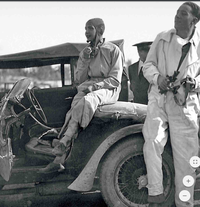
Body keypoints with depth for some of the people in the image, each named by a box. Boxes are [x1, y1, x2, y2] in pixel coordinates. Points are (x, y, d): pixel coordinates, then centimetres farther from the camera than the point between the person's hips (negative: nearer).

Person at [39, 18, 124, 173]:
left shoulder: (113, 51, 1)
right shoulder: (85, 53, 18)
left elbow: (115, 80, -5)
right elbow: (80, 79, 13)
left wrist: (94, 86, -18)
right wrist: (85, 61, -3)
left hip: (107, 89, -4)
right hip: (87, 88, 4)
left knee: (87, 101, -39)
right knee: (74, 110, -27)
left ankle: (64, 141, -47)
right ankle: (58, 160, -35)